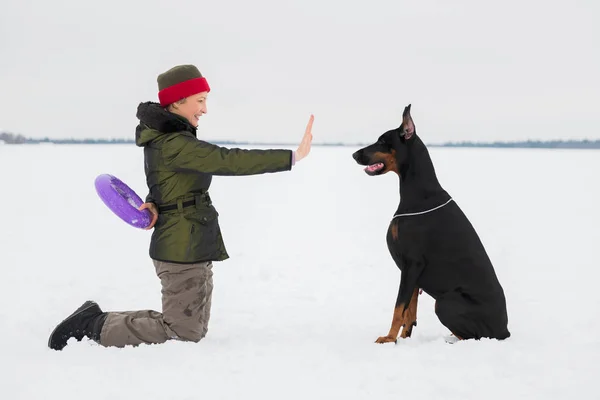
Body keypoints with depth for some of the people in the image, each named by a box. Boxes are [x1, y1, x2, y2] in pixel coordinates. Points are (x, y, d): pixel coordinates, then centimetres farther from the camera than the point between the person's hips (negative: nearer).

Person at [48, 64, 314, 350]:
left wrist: (154, 205, -5)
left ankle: (98, 319, 19)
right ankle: (96, 326, 2)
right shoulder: (173, 144, -20)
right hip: (183, 249, -10)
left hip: (190, 248, 10)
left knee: (193, 328, 16)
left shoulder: (162, 138, 12)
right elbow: (227, 161, -27)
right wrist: (293, 157, -29)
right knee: (183, 333, -5)